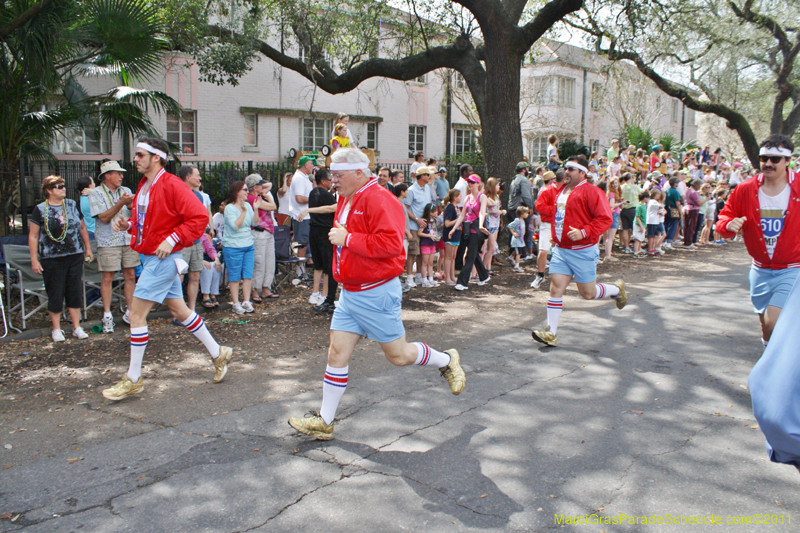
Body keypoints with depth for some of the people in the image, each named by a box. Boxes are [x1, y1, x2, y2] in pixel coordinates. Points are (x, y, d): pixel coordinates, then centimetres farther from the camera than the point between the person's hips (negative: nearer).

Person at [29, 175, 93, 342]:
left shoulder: (72, 205, 8)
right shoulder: (40, 210, -2)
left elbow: (82, 228, 17)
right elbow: (33, 236, -1)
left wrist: (87, 248, 15)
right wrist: (34, 259, -5)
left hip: (75, 257, 3)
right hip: (52, 259, -3)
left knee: (75, 293, 7)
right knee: (55, 295, 3)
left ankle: (77, 327, 17)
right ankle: (56, 329, 17)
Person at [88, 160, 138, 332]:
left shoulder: (126, 191, 12)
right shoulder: (96, 193, -1)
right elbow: (104, 217, -12)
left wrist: (131, 205, -14)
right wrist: (120, 203, -20)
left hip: (128, 239, 4)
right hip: (108, 242, -4)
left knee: (130, 276, 5)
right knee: (107, 278, -2)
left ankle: (130, 313, 14)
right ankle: (107, 316, 6)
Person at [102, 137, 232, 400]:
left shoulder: (172, 185, -15)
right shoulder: (144, 186, 13)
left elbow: (199, 216, -21)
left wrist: (172, 240, -23)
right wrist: (128, 225, 3)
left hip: (163, 258, -10)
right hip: (150, 257, 10)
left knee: (136, 314, -7)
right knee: (180, 311, 15)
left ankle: (133, 379, 4)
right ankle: (218, 354, 27)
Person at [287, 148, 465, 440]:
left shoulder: (379, 200, -19)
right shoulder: (346, 200, 11)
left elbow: (391, 243, -30)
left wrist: (347, 239, -26)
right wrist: (337, 235, 8)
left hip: (377, 294, -8)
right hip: (350, 293, 8)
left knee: (398, 354, 6)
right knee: (337, 353, 7)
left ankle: (446, 361, 33)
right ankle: (324, 421, 15)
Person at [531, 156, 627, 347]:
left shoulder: (591, 192, -12)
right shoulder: (560, 190, 12)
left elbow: (605, 218, -18)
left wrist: (584, 232, -28)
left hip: (583, 251, -6)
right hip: (560, 250, 6)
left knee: (587, 293, 4)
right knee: (556, 289, -2)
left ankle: (617, 289, 34)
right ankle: (551, 333, 0)